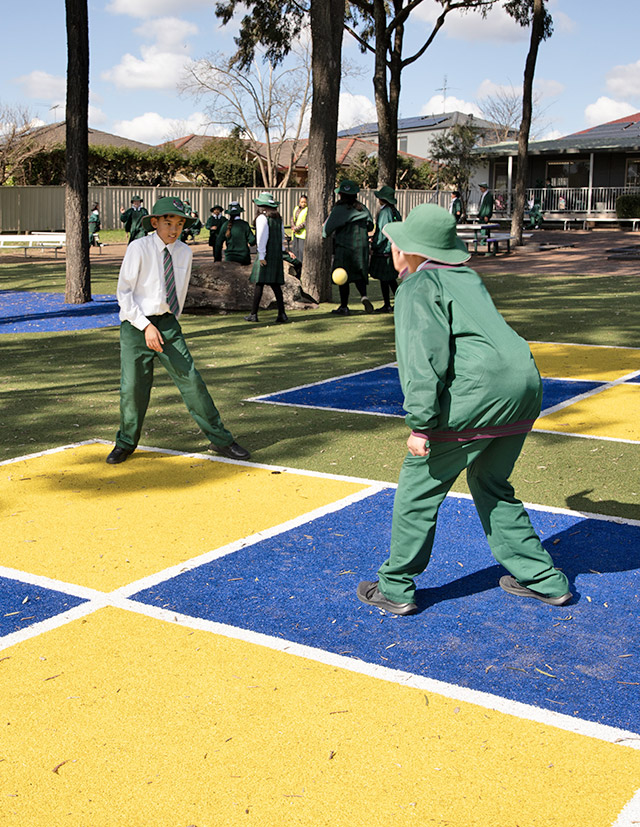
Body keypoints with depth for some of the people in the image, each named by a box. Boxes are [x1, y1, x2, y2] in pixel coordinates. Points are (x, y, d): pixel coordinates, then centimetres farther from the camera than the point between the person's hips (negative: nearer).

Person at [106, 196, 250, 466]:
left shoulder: (184, 252, 4)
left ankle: (220, 440, 7)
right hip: (136, 324, -3)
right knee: (132, 386, -1)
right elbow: (124, 292, -8)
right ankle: (126, 443, 23)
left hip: (167, 323, 3)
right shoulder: (139, 248, -9)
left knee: (191, 380, -1)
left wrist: (171, 322, 13)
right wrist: (146, 326, -15)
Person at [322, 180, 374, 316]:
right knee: (359, 274, 13)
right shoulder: (362, 208, 4)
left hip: (344, 247, -4)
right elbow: (370, 226, 9)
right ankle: (364, 296, -13)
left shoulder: (339, 209, -10)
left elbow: (329, 227, -9)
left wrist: (325, 234, 13)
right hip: (361, 247, 4)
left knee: (343, 278, 4)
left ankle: (344, 307, 8)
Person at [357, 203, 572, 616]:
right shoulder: (469, 277, 22)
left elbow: (424, 356, -14)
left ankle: (396, 589, 15)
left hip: (477, 392, -8)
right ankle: (543, 580, 28)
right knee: (491, 486, 24)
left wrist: (420, 423, -17)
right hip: (525, 385, 8)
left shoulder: (418, 286, -2)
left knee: (419, 488, 6)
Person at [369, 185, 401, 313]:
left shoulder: (384, 212, -17)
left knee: (383, 278, -1)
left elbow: (382, 232, -20)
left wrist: (374, 246, -13)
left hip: (384, 249, -9)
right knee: (391, 278, 17)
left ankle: (387, 305, 3)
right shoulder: (394, 211, 9)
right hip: (393, 248, 9)